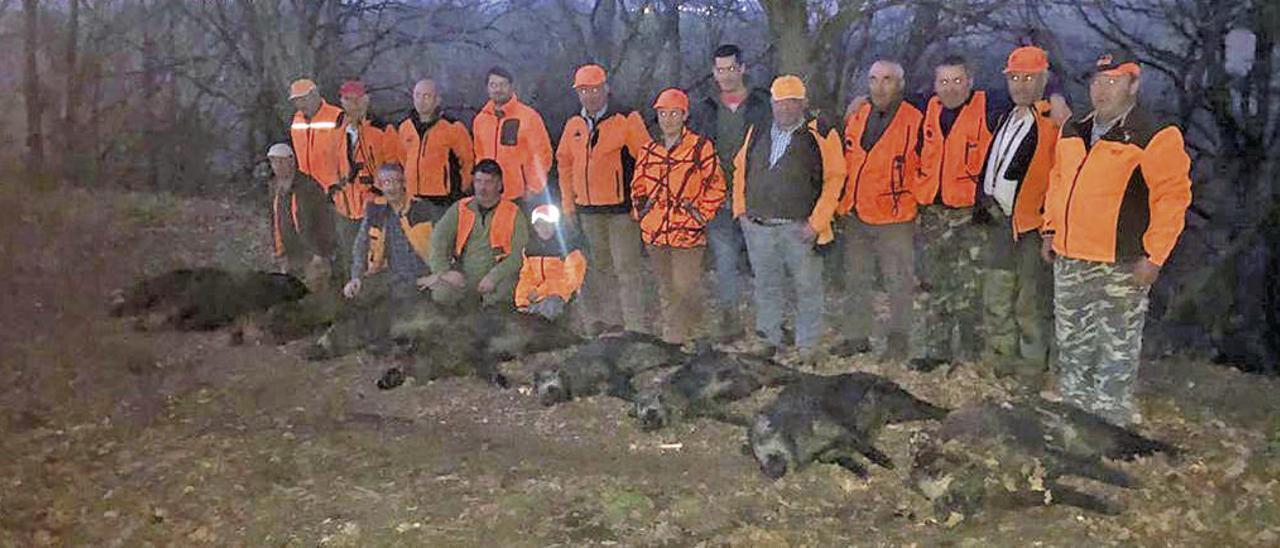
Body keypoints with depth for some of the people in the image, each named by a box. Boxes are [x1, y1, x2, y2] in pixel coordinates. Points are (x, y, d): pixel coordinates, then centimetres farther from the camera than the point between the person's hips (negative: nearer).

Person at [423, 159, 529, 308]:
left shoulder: (514, 214, 5)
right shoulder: (459, 209, 13)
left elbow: (518, 255, -6)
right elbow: (439, 240, 5)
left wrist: (494, 277, -19)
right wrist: (444, 271, -12)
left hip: (499, 274, -2)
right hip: (463, 274, 2)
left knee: (496, 299, -35)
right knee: (442, 295, -25)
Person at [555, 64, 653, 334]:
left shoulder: (627, 119, -7)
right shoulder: (573, 124, 10)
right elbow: (563, 162, 18)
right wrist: (568, 202, 14)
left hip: (621, 207, -6)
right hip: (587, 210, 6)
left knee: (626, 268, -7)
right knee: (600, 267, 14)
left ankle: (635, 326, -3)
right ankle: (607, 321, 25)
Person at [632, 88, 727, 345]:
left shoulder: (700, 147, -5)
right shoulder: (649, 151, 11)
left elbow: (716, 186, -2)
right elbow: (638, 186, 22)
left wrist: (700, 215, -6)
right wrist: (641, 212, 11)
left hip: (687, 232, -5)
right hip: (654, 232, 5)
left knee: (684, 288, -7)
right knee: (666, 290, 15)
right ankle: (670, 336, 27)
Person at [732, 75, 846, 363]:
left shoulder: (820, 136, -5)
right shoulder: (757, 133, 10)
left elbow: (835, 179, -7)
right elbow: (740, 169, 19)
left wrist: (816, 222, -11)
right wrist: (741, 209, 11)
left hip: (800, 228, -4)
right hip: (758, 227, 4)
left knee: (807, 287, 4)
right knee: (766, 285, 13)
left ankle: (807, 344, 17)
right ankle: (768, 338, 26)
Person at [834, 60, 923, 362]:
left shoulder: (915, 122, -9)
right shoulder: (856, 119, 9)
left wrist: (920, 207, -4)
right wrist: (843, 206, 15)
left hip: (895, 219, -6)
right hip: (854, 218, 6)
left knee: (899, 283, 2)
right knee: (856, 281, 14)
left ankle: (898, 340, 13)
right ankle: (856, 337, 24)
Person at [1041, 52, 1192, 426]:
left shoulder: (1154, 137, -11)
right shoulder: (1073, 132, 11)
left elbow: (1172, 198, -13)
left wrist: (1153, 256, -16)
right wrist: (1051, 230, 17)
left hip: (1121, 264, -7)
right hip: (1069, 258, 7)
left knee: (1117, 345, 3)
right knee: (1070, 340, 18)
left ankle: (1110, 416, 14)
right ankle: (1073, 403, 34)